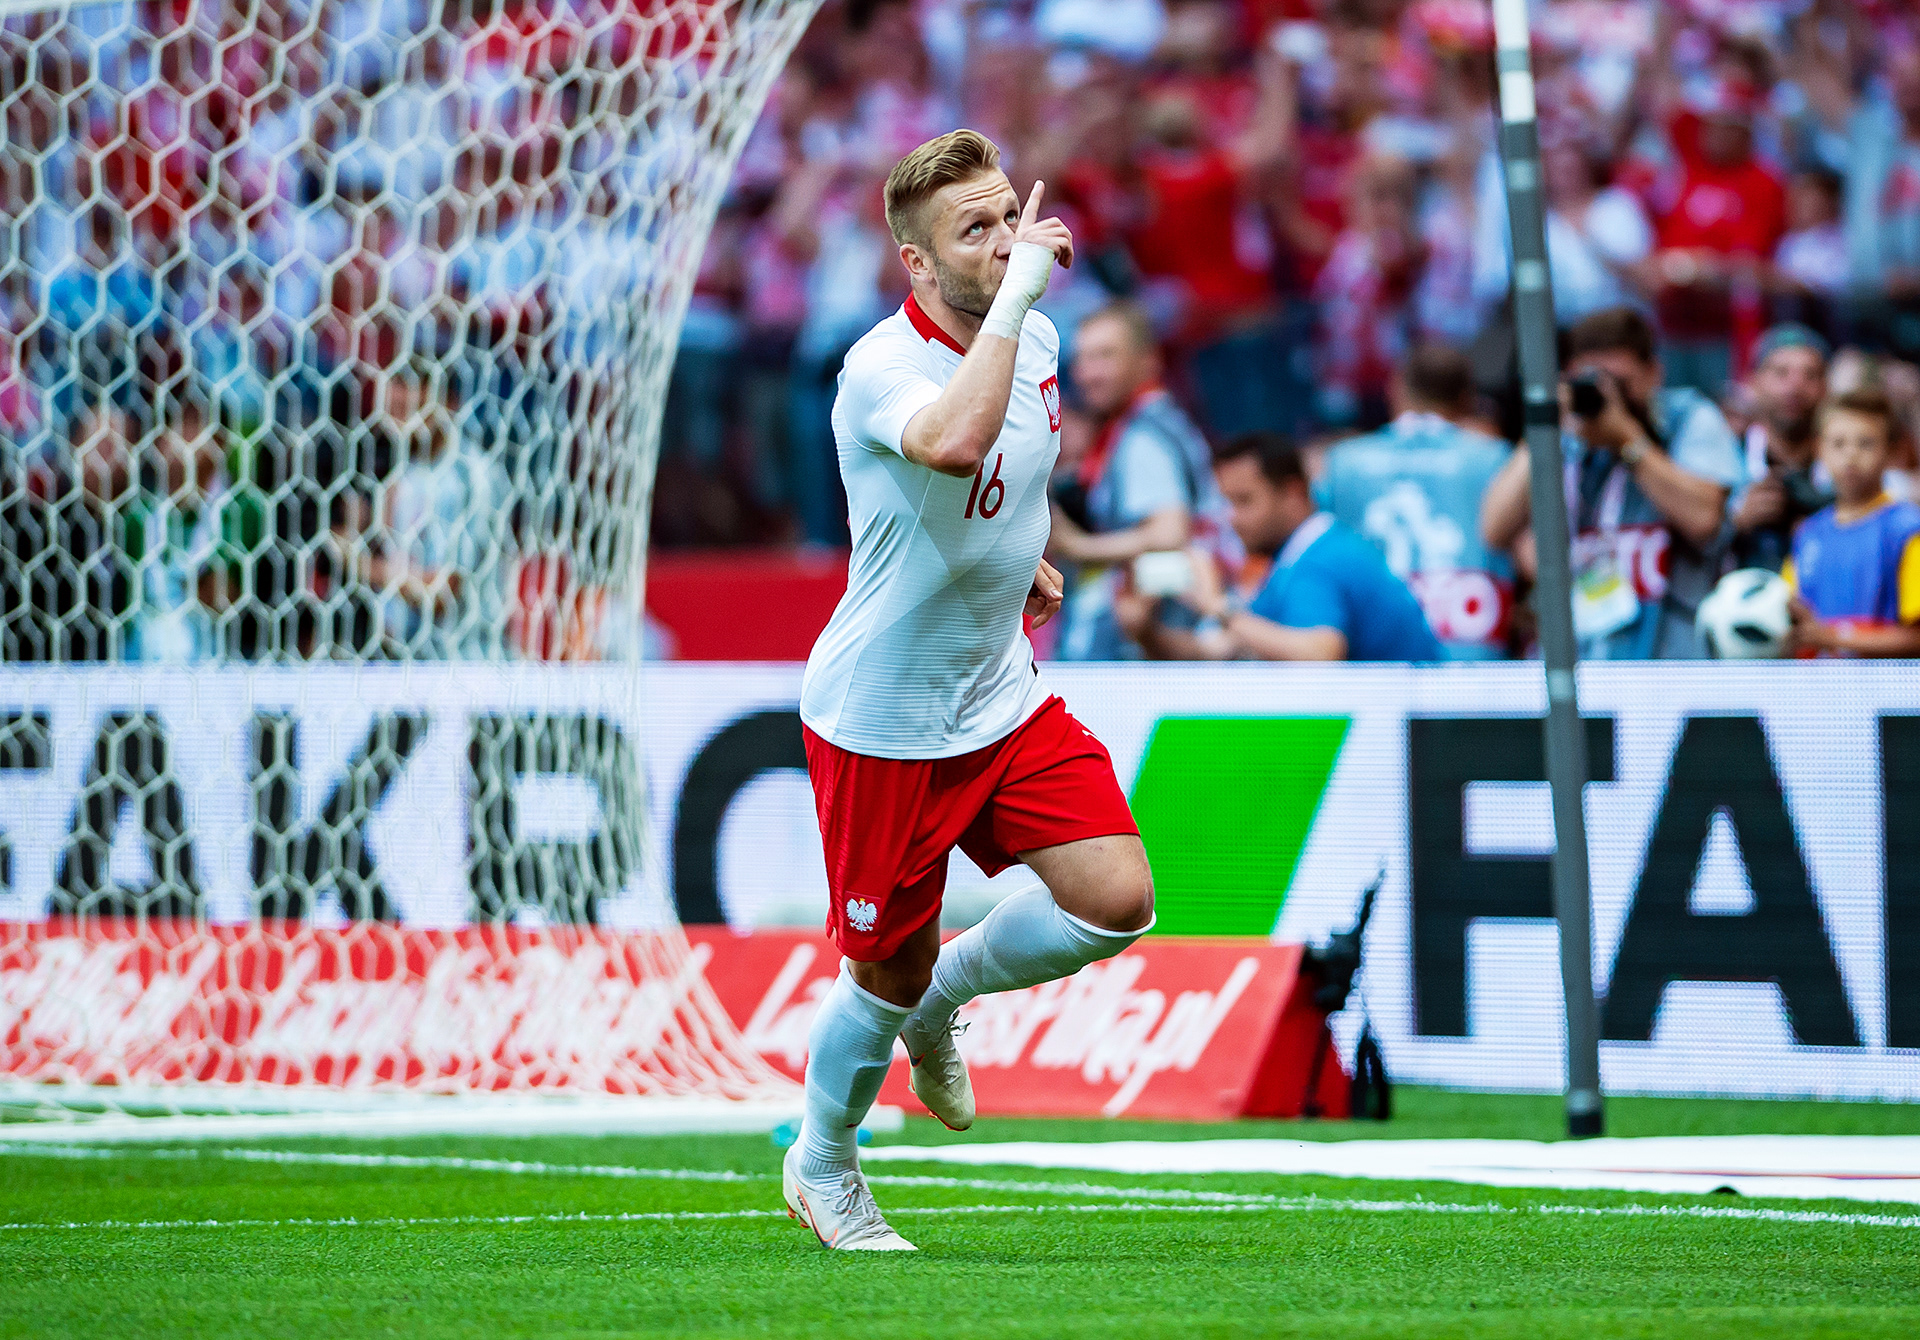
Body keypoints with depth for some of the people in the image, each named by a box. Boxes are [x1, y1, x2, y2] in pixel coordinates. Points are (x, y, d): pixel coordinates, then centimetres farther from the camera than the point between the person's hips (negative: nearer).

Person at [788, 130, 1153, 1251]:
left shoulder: (1037, 342, 0)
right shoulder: (881, 369, -25)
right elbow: (952, 442, -49)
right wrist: (1017, 287, -43)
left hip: (1006, 699, 6)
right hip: (883, 725, -6)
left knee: (1116, 901, -9)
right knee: (887, 975, 4)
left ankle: (943, 1001, 20)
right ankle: (822, 1169, 33)